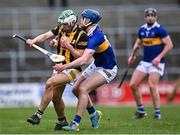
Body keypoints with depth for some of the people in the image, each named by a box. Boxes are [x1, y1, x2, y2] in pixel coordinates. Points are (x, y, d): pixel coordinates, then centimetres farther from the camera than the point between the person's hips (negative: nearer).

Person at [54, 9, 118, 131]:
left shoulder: (95, 37, -32)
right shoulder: (91, 31, -4)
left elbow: (83, 60, -40)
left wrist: (64, 67, -37)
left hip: (107, 69, -10)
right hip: (96, 65, 10)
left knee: (83, 89, -24)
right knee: (76, 89, 9)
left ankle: (76, 123, -24)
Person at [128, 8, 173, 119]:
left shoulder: (159, 29, -10)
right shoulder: (142, 29, 10)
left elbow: (169, 45, -13)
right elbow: (138, 43, 26)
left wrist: (159, 57, -20)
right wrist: (133, 55, 10)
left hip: (157, 63, -7)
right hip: (145, 62, 7)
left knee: (152, 85, -21)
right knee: (133, 85, -1)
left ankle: (157, 113, -11)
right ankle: (141, 110, 13)